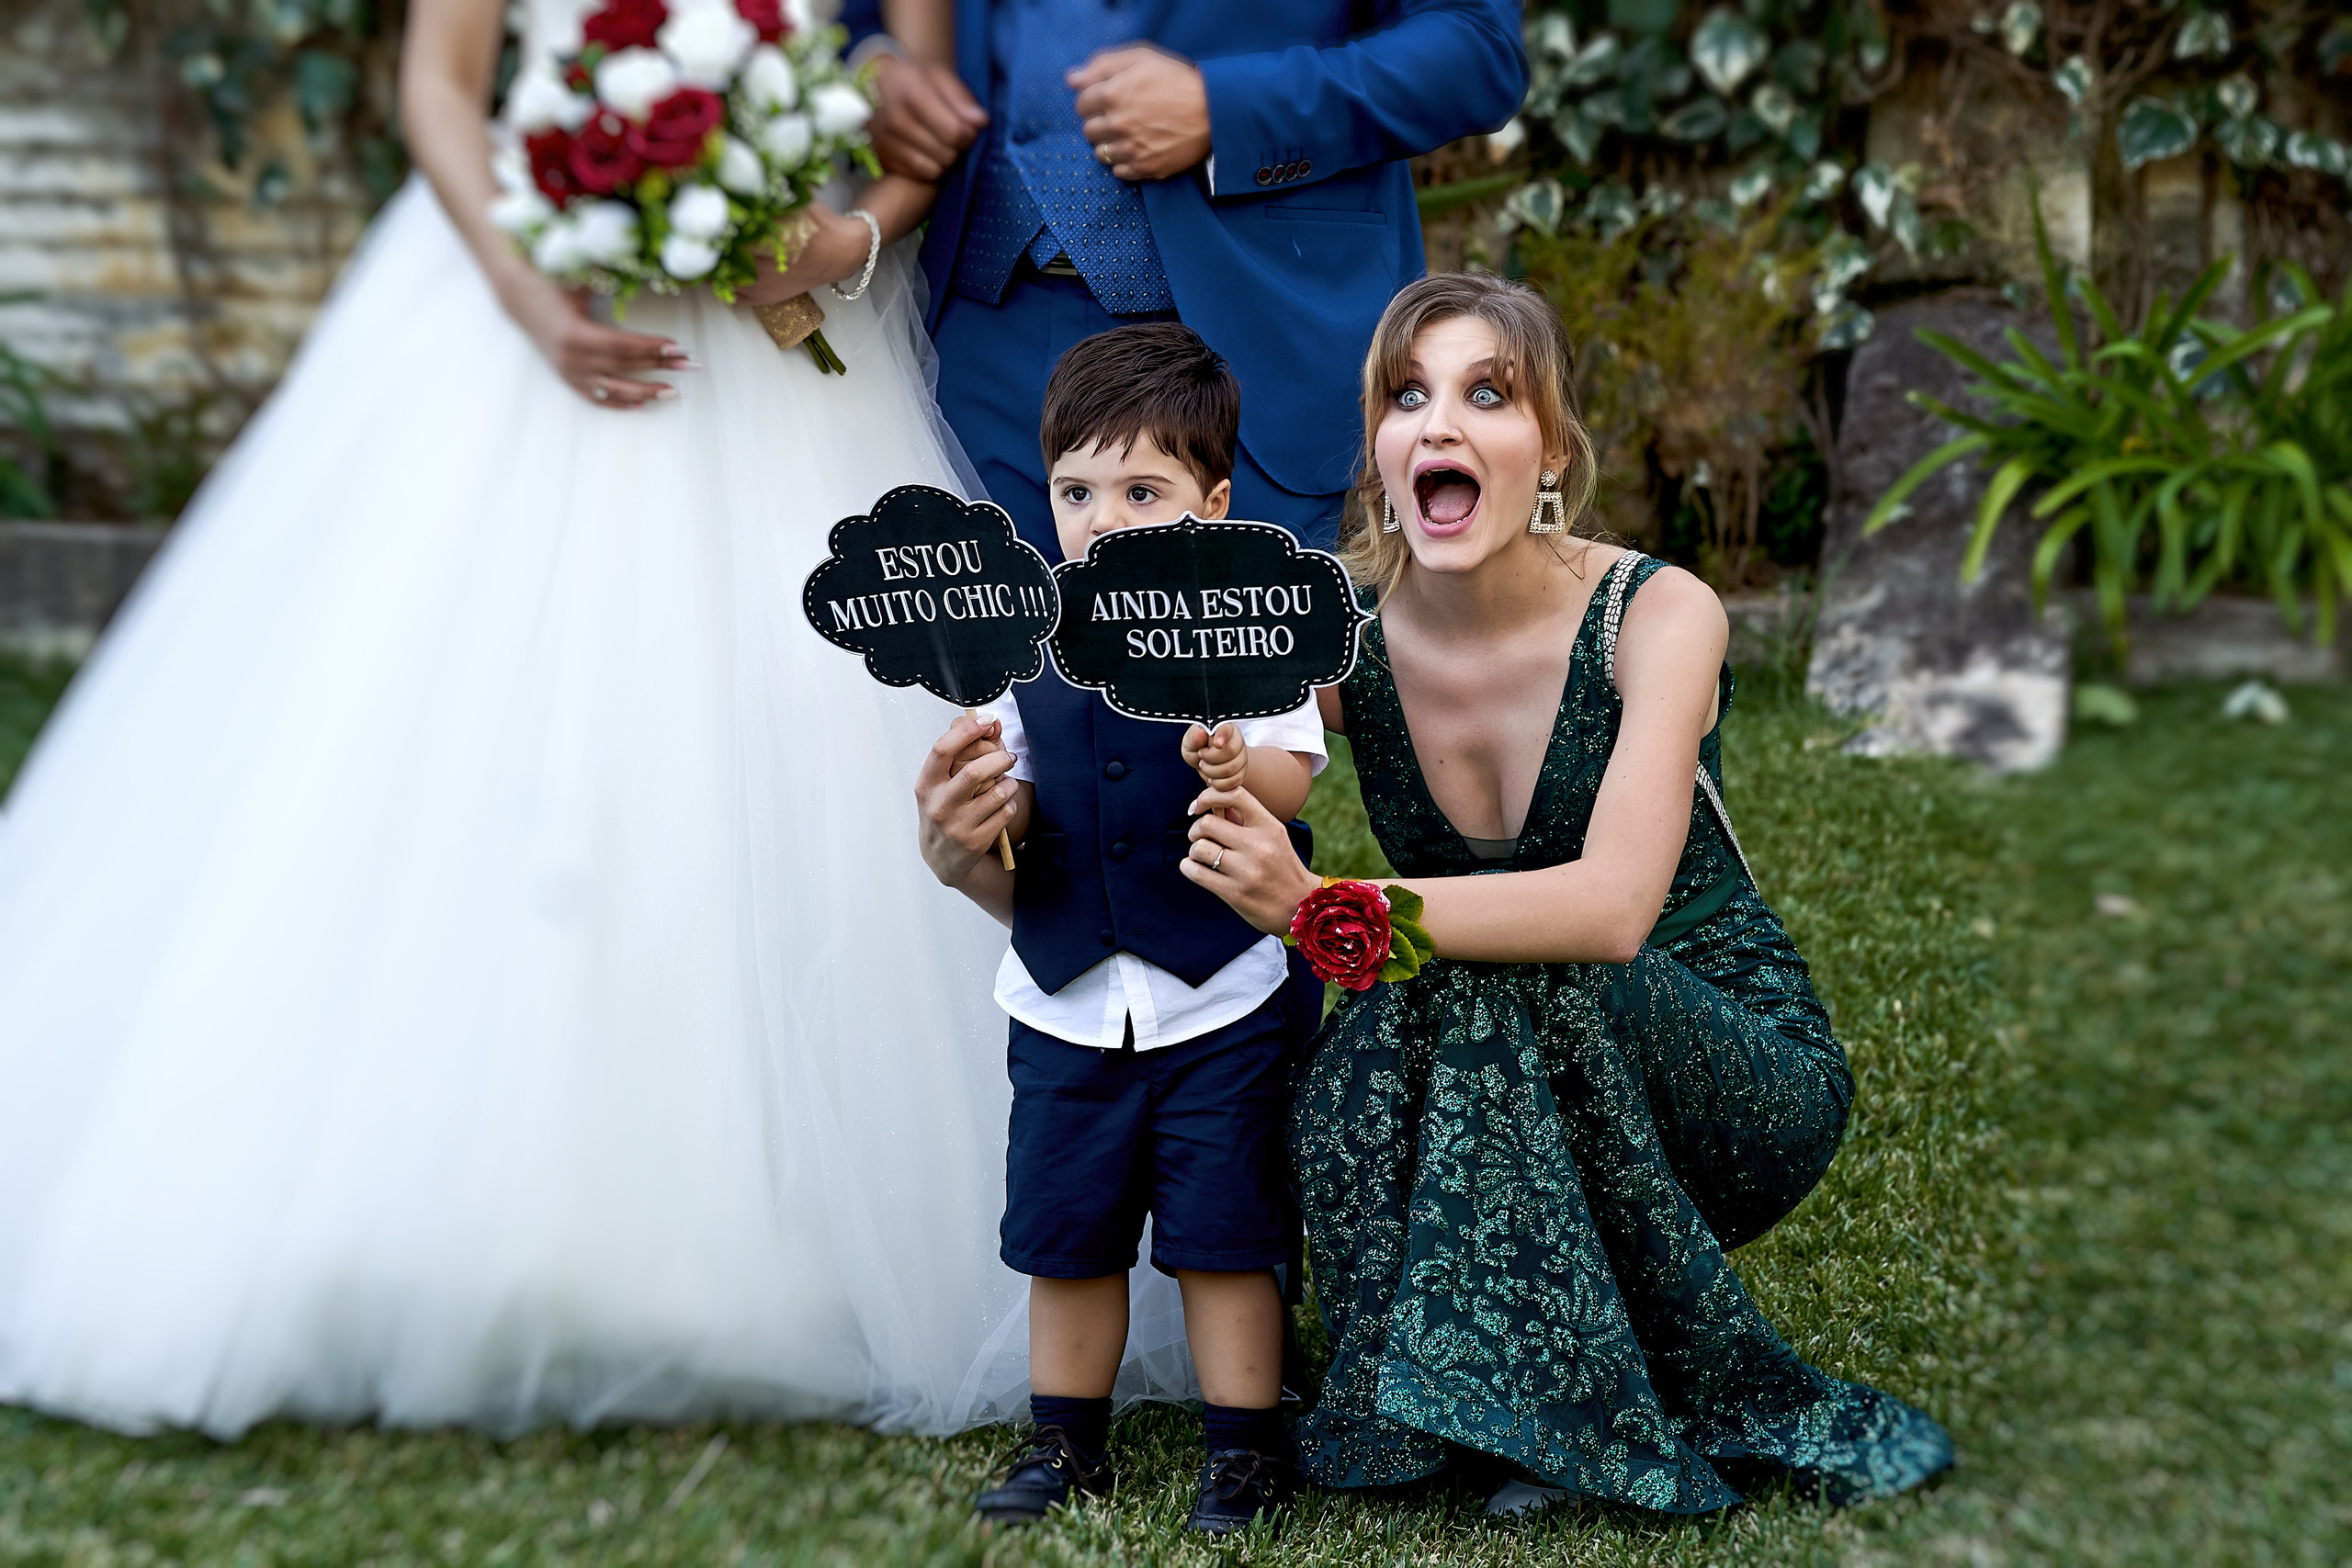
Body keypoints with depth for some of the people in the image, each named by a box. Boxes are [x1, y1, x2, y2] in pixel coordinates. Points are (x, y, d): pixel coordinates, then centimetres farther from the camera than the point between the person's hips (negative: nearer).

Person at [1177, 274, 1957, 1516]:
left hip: (1741, 1076, -2)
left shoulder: (1655, 615, -17)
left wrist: (1321, 909, -40)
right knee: (1350, 1086, -30)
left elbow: (1612, 907, -32)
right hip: (1515, 1086, 2)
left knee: (1508, 975, -33)